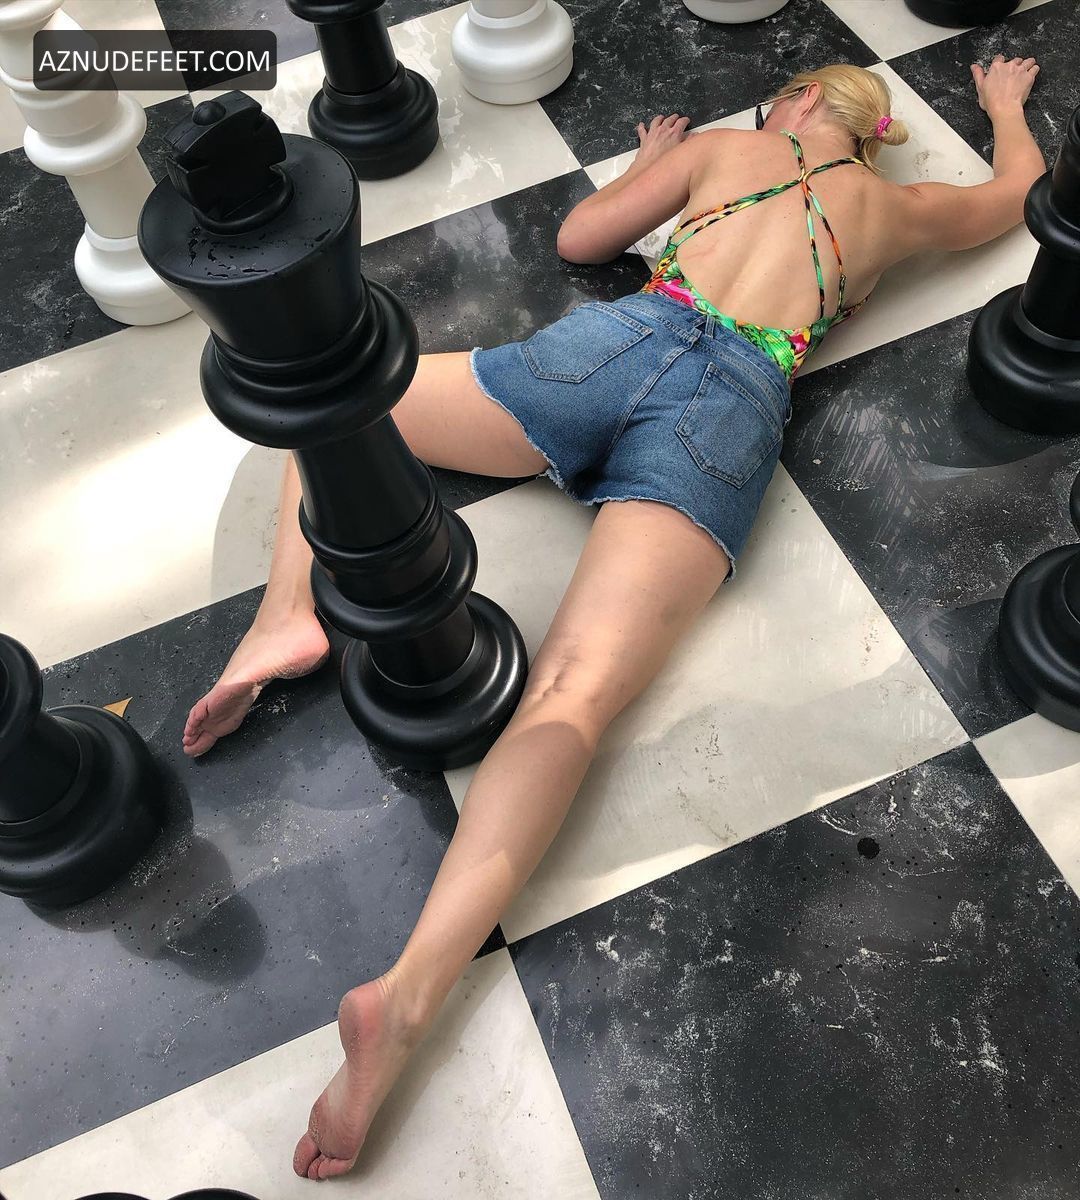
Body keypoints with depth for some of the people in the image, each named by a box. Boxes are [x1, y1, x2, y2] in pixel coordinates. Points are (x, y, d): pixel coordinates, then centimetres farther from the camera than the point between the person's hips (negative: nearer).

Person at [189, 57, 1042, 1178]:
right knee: (576, 693, -21)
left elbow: (576, 236, 33)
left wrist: (655, 160, 50)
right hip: (735, 405, 0)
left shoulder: (726, 145, 30)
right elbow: (1018, 191, 53)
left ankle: (287, 613, -7)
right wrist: (1007, 102, 72)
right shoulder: (895, 203, 32)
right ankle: (409, 991, -41)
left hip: (628, 336, 1)